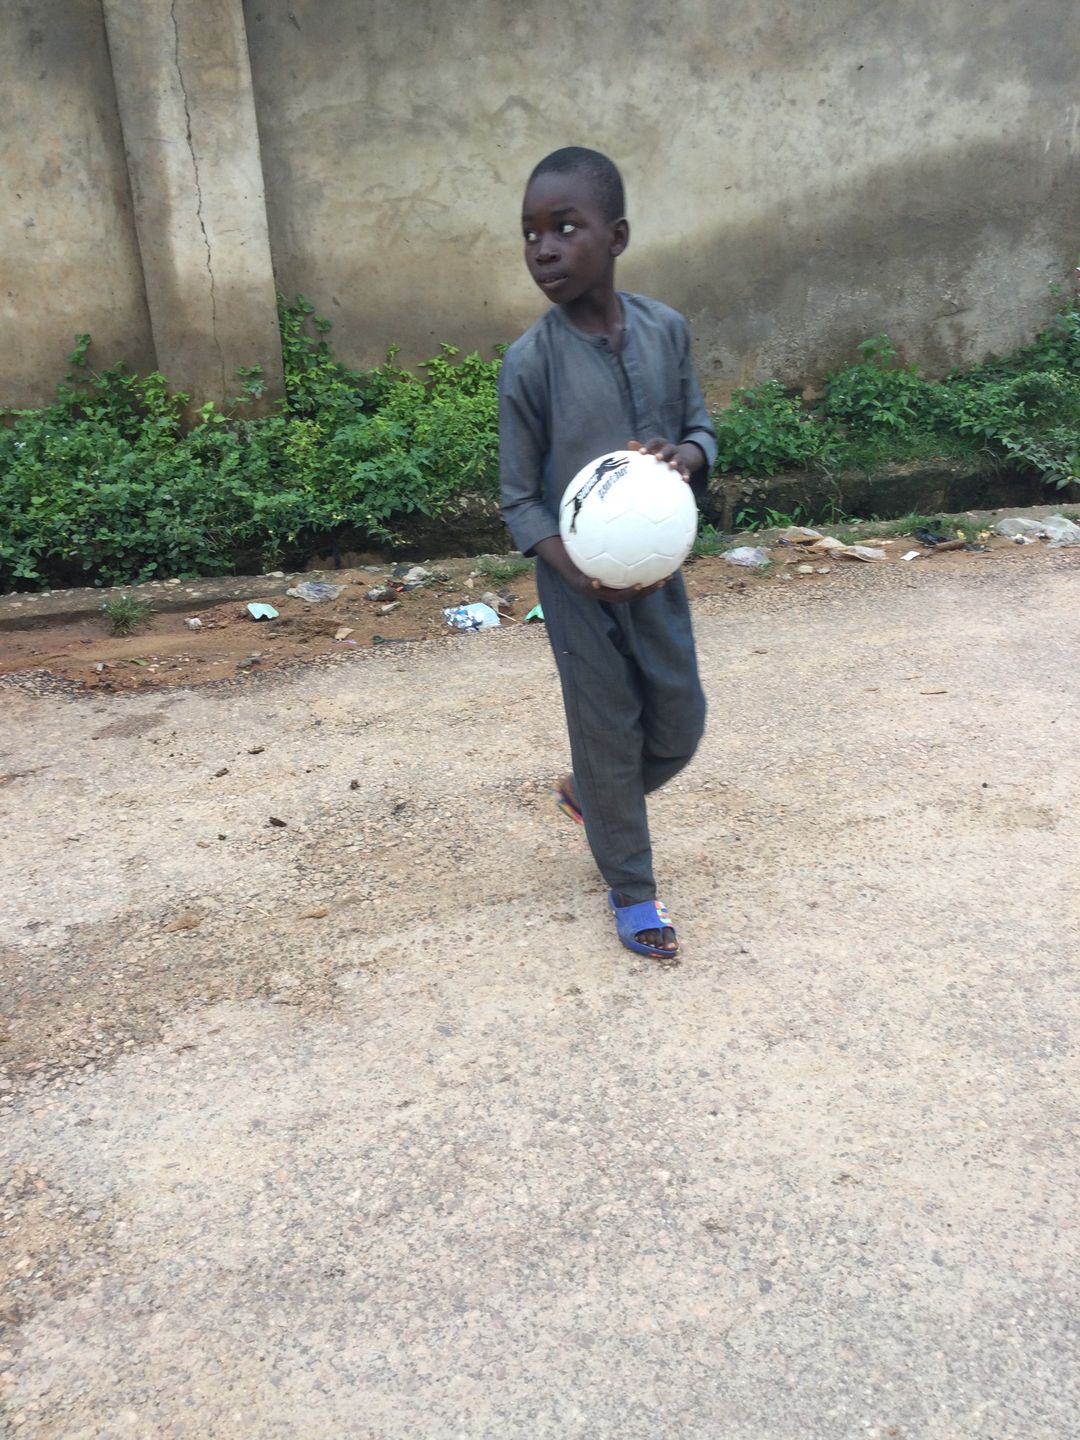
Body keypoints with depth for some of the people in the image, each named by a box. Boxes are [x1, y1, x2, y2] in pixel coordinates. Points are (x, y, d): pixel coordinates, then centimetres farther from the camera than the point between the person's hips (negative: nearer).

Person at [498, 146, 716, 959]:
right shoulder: (529, 363, -15)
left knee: (681, 724, 13)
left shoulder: (668, 330, -5)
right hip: (579, 584, -4)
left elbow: (702, 428, 7)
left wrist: (684, 457, -18)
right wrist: (580, 573, -24)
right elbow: (520, 500, -9)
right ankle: (630, 886, 29)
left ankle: (589, 796, 44)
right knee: (609, 733, 8)